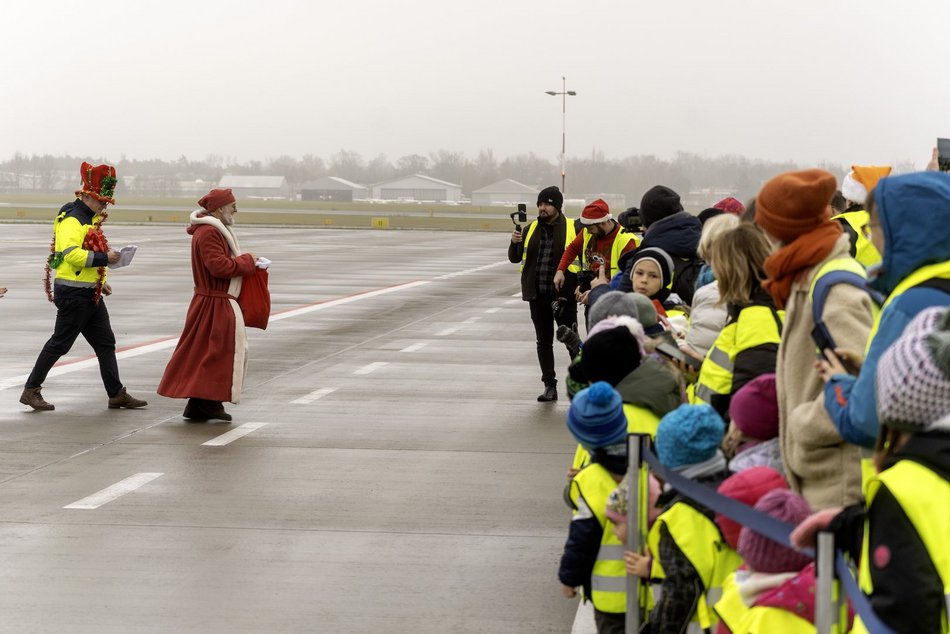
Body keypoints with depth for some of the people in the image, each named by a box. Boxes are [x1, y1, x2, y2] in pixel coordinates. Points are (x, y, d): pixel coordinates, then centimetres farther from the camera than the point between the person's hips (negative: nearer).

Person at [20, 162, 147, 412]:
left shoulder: (89, 220, 16)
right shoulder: (71, 221, -16)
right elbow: (71, 254, -29)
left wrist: (101, 280, 16)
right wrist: (104, 258, -26)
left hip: (90, 294, 10)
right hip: (73, 294, -10)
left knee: (105, 342, 9)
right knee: (60, 343, -3)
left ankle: (117, 394, 13)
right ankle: (31, 390, 8)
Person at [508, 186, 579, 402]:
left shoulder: (573, 228, -3)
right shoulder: (532, 229, 9)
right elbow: (515, 259, 10)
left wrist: (582, 285, -10)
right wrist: (515, 243, -10)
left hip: (564, 295, -4)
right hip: (538, 296, 4)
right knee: (543, 342, 9)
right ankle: (550, 386, 16)